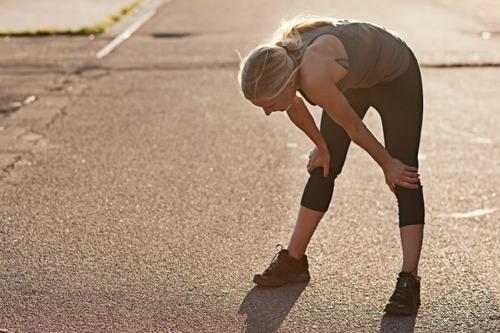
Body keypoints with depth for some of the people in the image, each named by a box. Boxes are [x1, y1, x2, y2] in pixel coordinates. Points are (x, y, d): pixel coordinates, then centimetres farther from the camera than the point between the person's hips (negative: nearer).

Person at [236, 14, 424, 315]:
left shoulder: (314, 77, -43)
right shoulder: (275, 64, -23)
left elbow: (352, 126, -26)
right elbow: (295, 107, 0)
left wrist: (387, 163, -12)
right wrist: (322, 146, 11)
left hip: (396, 77, -7)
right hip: (352, 78, 7)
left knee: (404, 177, -11)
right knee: (323, 169, 8)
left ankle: (409, 281, -12)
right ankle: (293, 261, 17)